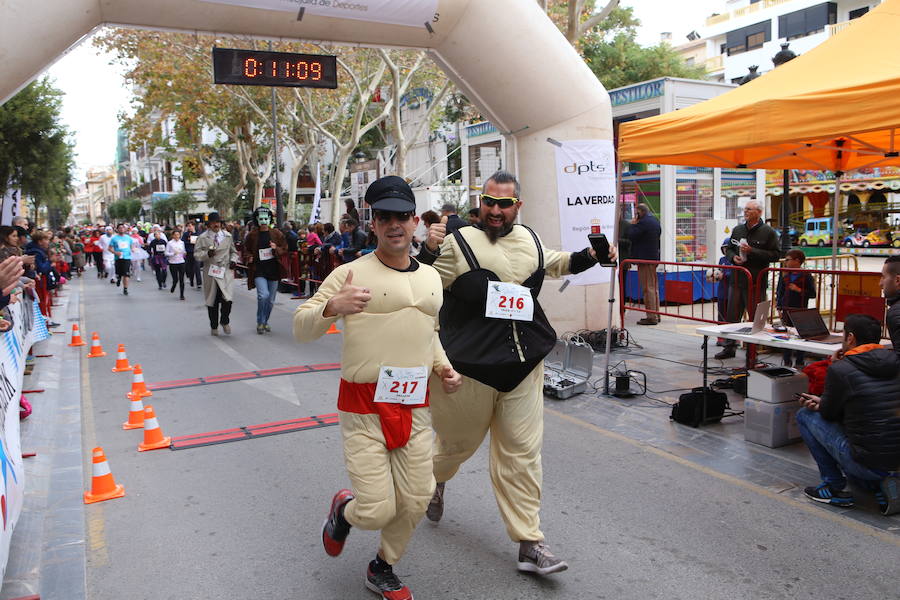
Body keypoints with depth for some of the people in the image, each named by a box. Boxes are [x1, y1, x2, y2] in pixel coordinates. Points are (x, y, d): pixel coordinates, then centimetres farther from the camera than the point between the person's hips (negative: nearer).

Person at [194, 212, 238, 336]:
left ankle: (225, 321, 12)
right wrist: (207, 254, -20)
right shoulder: (202, 238, 3)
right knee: (212, 302, 7)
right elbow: (197, 254, -1)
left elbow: (233, 251, 22)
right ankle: (214, 326, 24)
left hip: (225, 272, 1)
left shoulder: (228, 236, 12)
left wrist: (233, 260, 2)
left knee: (227, 299, -15)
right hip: (211, 273, -1)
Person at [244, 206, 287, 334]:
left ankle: (265, 321, 30)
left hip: (273, 270, 2)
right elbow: (246, 250, 16)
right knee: (263, 295, -20)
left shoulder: (276, 233, 4)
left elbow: (285, 250, 6)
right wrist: (249, 257, -5)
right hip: (258, 270, -2)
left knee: (270, 300, 9)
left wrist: (276, 249, -14)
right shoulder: (252, 235, 3)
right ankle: (260, 322, -1)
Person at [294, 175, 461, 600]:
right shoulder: (352, 274, -8)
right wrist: (331, 306, -29)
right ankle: (344, 508, 33)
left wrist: (443, 368, 8)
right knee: (377, 511, -5)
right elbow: (300, 329, -9)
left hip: (414, 406, 5)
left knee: (415, 502, 10)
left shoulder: (431, 278, 11)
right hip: (364, 407, -5)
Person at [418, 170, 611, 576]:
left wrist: (588, 257, 14)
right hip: (470, 366, -4)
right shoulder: (458, 243, -10)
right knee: (459, 441, 15)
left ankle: (530, 542, 15)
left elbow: (554, 263, 29)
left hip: (524, 365, 4)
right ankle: (435, 480, 51)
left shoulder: (529, 240, 8)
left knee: (522, 453, 5)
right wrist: (429, 251, -24)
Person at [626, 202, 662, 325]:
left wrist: (633, 224, -2)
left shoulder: (643, 222, -15)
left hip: (645, 259, -10)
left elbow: (631, 236, -17)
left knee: (648, 288, -8)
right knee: (654, 287, 14)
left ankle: (651, 317, -8)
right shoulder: (655, 221, 15)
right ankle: (656, 314, 19)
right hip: (654, 257, 10)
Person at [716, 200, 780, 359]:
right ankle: (729, 347, 18)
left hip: (756, 282, -5)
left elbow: (775, 255, -8)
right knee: (732, 316, 9)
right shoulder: (737, 230, 13)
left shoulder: (768, 232, -4)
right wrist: (733, 257, -1)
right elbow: (729, 249, 22)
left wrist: (752, 251, -16)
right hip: (737, 279, 5)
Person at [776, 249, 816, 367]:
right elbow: (779, 292, 9)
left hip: (800, 310, -4)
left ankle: (799, 362, 15)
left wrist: (799, 290, -19)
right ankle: (786, 361, 19)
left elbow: (813, 294, -10)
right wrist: (779, 308, 4)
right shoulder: (784, 275, 6)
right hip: (786, 310, 4)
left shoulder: (806, 276, -7)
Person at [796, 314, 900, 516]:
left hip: (869, 464, -7)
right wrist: (822, 402, 17)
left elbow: (828, 414, 2)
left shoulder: (840, 369, -13)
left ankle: (834, 487, 11)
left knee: (805, 415, 10)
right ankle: (880, 486, 12)